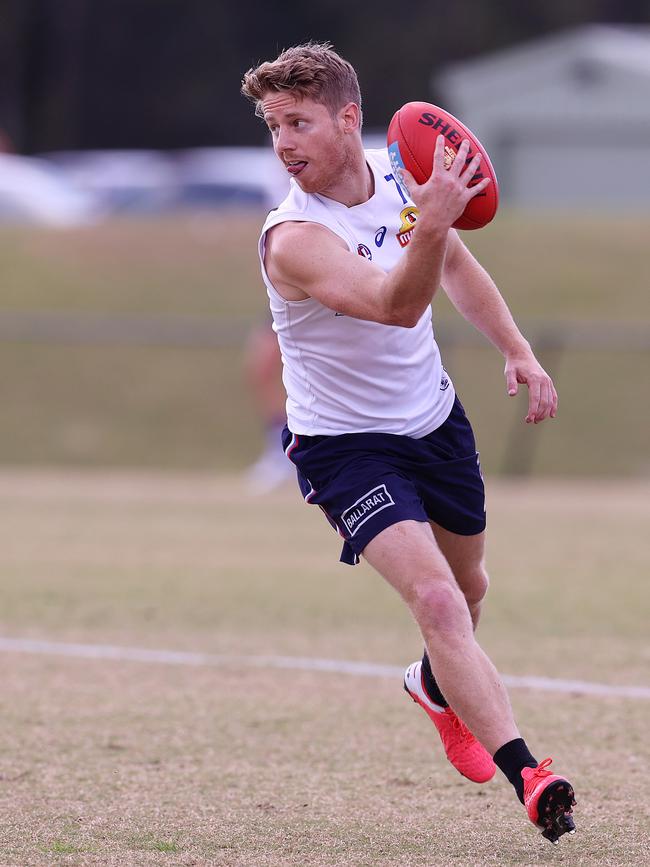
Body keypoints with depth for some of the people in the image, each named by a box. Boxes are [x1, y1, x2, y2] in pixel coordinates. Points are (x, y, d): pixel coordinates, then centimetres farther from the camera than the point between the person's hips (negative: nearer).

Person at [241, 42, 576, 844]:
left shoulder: (399, 176, -8)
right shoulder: (294, 237, -29)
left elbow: (456, 267, 13)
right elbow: (395, 305, -45)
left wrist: (517, 350, 8)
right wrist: (430, 226, -61)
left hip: (435, 418, 7)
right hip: (345, 444, -7)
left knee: (468, 586, 24)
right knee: (435, 599, -23)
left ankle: (436, 686, 57)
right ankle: (528, 778, -28)